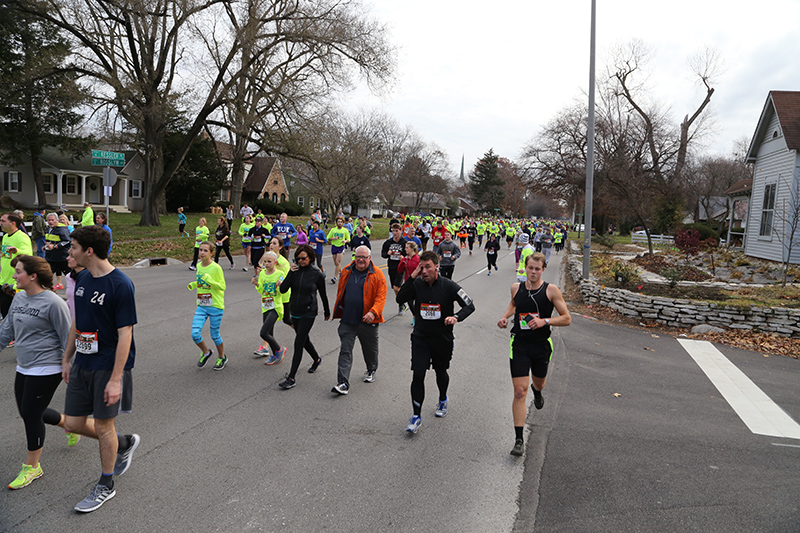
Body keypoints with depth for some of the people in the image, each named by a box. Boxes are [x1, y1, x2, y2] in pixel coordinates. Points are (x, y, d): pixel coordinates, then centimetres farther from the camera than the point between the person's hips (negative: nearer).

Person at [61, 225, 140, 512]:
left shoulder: (120, 285, -20)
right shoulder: (83, 279, 5)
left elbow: (125, 334, -20)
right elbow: (77, 322, 16)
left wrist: (116, 379, -22)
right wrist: (67, 358, 17)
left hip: (108, 367, -7)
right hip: (82, 365, 7)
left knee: (103, 426, 6)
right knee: (73, 424, 10)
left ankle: (106, 486, 26)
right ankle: (125, 443, 34)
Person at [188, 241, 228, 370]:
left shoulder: (216, 268, -13)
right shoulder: (199, 266, 7)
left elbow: (222, 287, -12)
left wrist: (210, 281, -27)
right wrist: (194, 284, 2)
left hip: (215, 306, -5)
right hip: (201, 306, 5)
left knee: (214, 335, 5)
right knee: (195, 334, -5)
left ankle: (222, 358, 30)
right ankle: (206, 352, 23)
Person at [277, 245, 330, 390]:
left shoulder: (316, 274, -9)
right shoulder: (295, 270, 0)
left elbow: (323, 294, 3)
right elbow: (283, 289, -8)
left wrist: (327, 312, 12)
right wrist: (291, 273, -17)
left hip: (308, 313, -5)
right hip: (294, 312, 5)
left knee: (298, 343, -8)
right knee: (304, 340, 20)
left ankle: (291, 378, -4)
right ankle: (317, 359, 48)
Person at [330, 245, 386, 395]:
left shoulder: (377, 274, -7)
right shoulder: (346, 271, 5)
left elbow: (381, 296, -13)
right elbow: (340, 292, 17)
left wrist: (373, 312, -28)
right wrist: (339, 310, 18)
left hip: (367, 321, -2)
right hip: (347, 320, 2)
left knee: (370, 349, 17)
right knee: (345, 351, -4)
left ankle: (371, 370, 45)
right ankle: (343, 384, -5)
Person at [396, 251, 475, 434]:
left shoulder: (448, 286, -11)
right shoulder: (417, 284, -6)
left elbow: (470, 305, -8)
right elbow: (400, 299, -15)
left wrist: (456, 317, -28)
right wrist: (412, 276, -21)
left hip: (443, 338, -1)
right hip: (420, 337, 1)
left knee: (441, 372, 18)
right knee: (418, 375, -7)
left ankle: (443, 400, 49)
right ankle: (417, 416, 5)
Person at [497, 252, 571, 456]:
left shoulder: (551, 290, -9)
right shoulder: (516, 287, -2)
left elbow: (567, 319, -7)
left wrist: (545, 321, -21)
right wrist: (505, 316, 3)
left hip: (542, 345, 0)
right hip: (519, 345, 0)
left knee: (539, 383, 24)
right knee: (519, 391, -7)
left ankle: (536, 391, 65)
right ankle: (519, 440, -1)